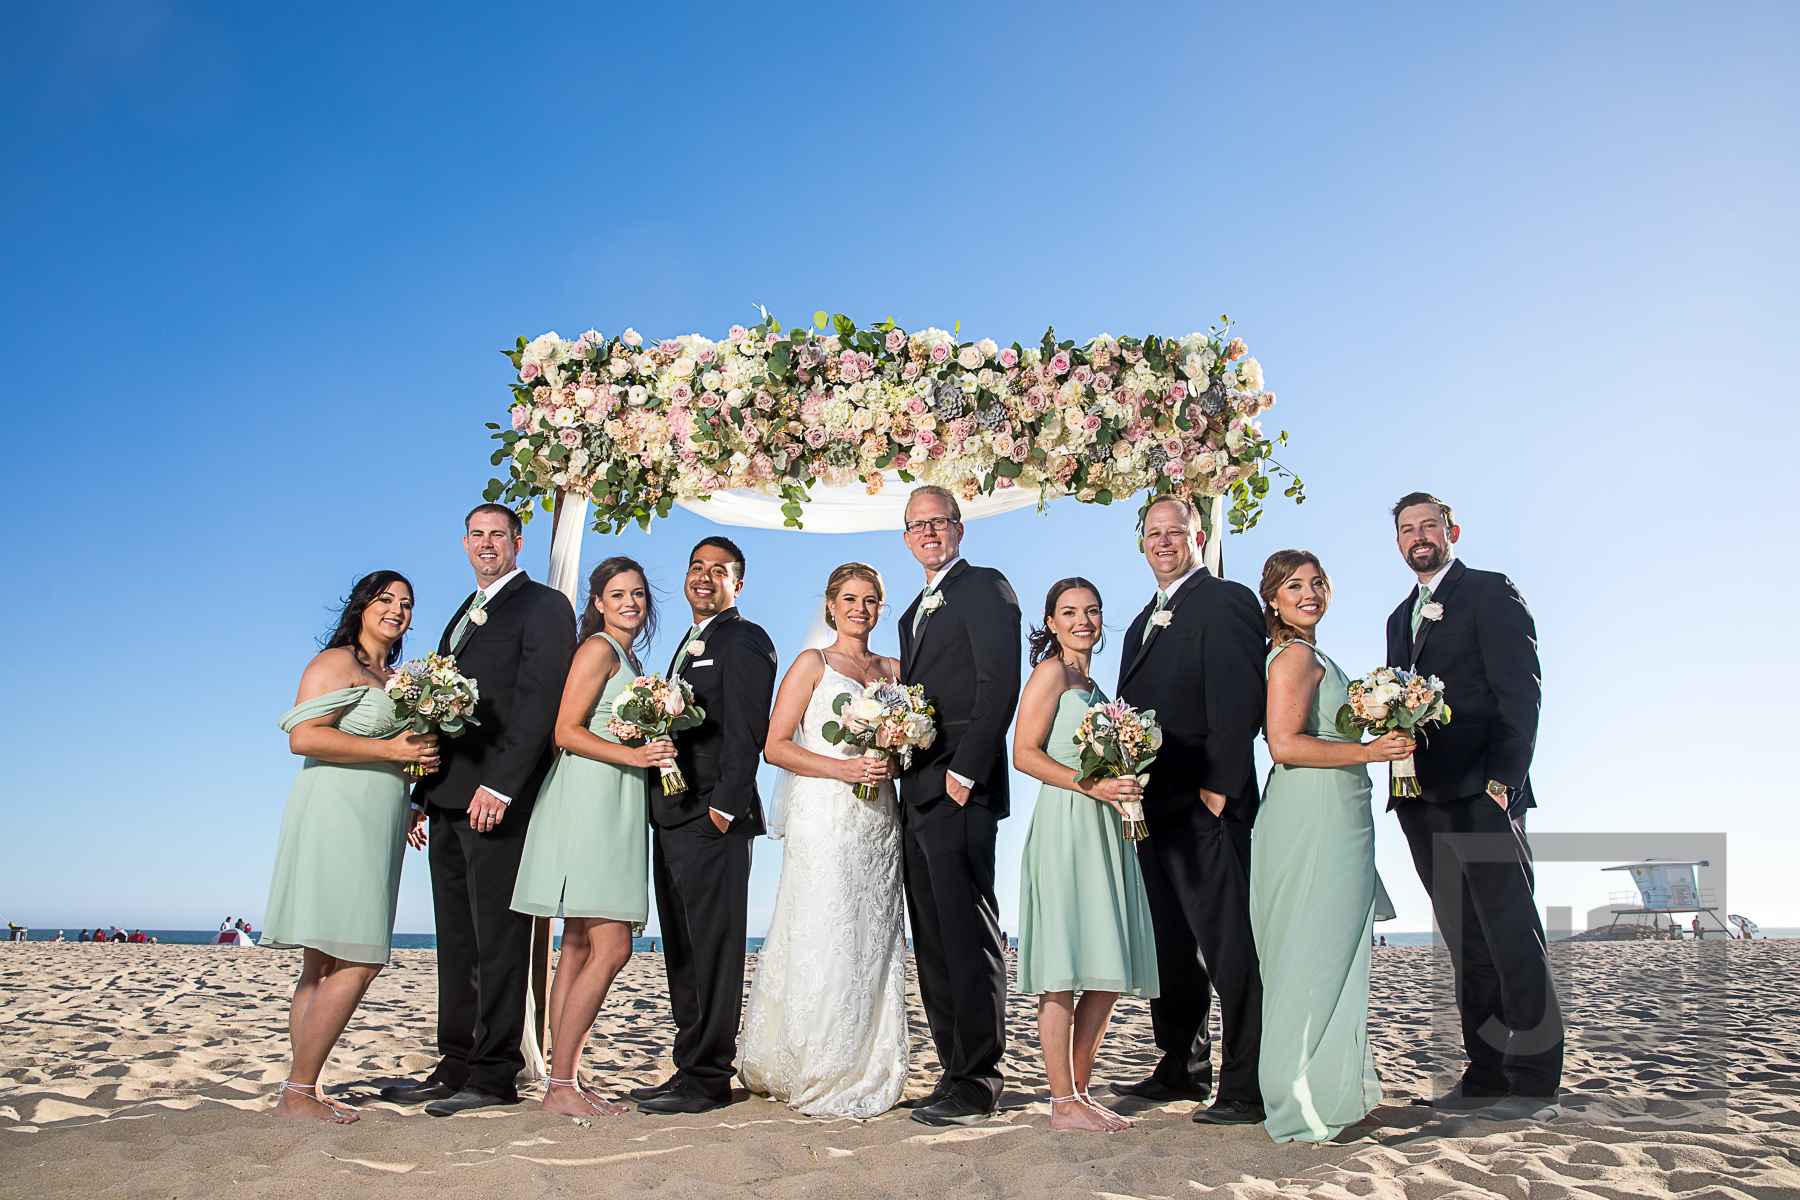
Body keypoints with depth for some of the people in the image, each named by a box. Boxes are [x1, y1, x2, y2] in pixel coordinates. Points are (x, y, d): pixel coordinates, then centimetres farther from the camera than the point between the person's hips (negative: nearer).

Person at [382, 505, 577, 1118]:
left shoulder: (544, 606, -2)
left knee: (496, 936, -4)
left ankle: (496, 1074, 3)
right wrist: (423, 791, 12)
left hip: (498, 798, -8)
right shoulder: (465, 615, 24)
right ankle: (455, 1067, 19)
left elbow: (538, 704, -13)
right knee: (456, 939, 11)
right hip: (449, 798, 9)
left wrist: (499, 786, -21)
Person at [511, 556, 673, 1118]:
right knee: (612, 946, -12)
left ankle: (566, 1079, 11)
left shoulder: (631, 660, 22)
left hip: (615, 807, 9)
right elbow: (567, 731, -12)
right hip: (588, 800, -9)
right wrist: (633, 754, -18)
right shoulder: (598, 649, -4)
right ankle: (559, 1085, -6)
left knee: (581, 947, 7)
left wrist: (655, 748, 7)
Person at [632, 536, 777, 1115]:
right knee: (682, 949, 11)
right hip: (672, 815, 10)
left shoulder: (744, 640, -4)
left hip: (712, 816, -10)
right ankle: (690, 1069, 18)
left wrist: (725, 805, -20)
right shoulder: (690, 645, 25)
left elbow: (746, 731, -14)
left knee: (712, 947, -6)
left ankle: (707, 1079, -1)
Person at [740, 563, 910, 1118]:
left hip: (877, 818, 5)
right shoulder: (812, 664, 3)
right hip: (823, 816, -5)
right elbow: (776, 745, -3)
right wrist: (843, 768, -14)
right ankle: (816, 1078, 4)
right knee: (824, 941, -7)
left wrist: (894, 759, -1)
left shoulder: (893, 670, 17)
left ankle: (866, 1074, 15)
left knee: (875, 941, 4)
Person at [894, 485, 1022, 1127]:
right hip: (918, 795, 9)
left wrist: (965, 770, -17)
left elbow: (1000, 683, -13)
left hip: (960, 791, -9)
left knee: (967, 936, -6)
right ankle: (956, 1073, 18)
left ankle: (977, 1082, 1)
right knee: (934, 943, 10)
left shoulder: (985, 587, -2)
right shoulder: (916, 611, 25)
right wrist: (899, 763, 8)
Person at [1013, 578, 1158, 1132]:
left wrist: (1124, 784, 8)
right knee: (1065, 972, -6)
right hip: (1065, 826, -9)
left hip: (1104, 828, 9)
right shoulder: (1051, 672, -2)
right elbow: (1024, 753, -11)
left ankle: (1081, 1091, 15)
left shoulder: (1092, 685, 23)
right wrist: (1090, 783, -18)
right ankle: (1064, 1103, 0)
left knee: (1110, 969, 7)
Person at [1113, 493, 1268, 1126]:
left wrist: (1218, 785, -19)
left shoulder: (1227, 600, -6)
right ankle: (1183, 1070, 28)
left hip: (1207, 809, -9)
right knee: (1170, 949, 16)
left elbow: (1240, 701, -15)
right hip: (1152, 810, 9)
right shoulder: (1144, 622, 22)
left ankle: (1249, 1089, 7)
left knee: (1231, 948, -3)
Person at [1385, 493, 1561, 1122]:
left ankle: (1534, 1083, 2)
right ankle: (1487, 1076, 14)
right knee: (1466, 946, 9)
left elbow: (1520, 692, -7)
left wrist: (1502, 778, -16)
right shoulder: (1401, 616, 23)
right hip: (1423, 802, 7)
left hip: (1481, 794, -7)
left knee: (1512, 939, -4)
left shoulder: (1490, 592, 2)